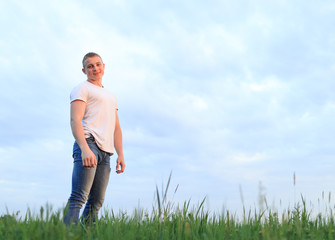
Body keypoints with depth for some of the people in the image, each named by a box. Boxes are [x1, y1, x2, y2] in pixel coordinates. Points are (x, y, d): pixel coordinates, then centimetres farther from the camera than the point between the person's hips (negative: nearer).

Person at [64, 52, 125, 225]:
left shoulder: (111, 97, 32)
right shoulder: (82, 89, 8)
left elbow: (116, 128, 29)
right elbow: (75, 120, -7)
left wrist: (120, 155, 16)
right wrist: (85, 149, -21)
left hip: (105, 152, 7)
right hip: (88, 143, -7)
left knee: (96, 202, 2)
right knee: (78, 198, -18)